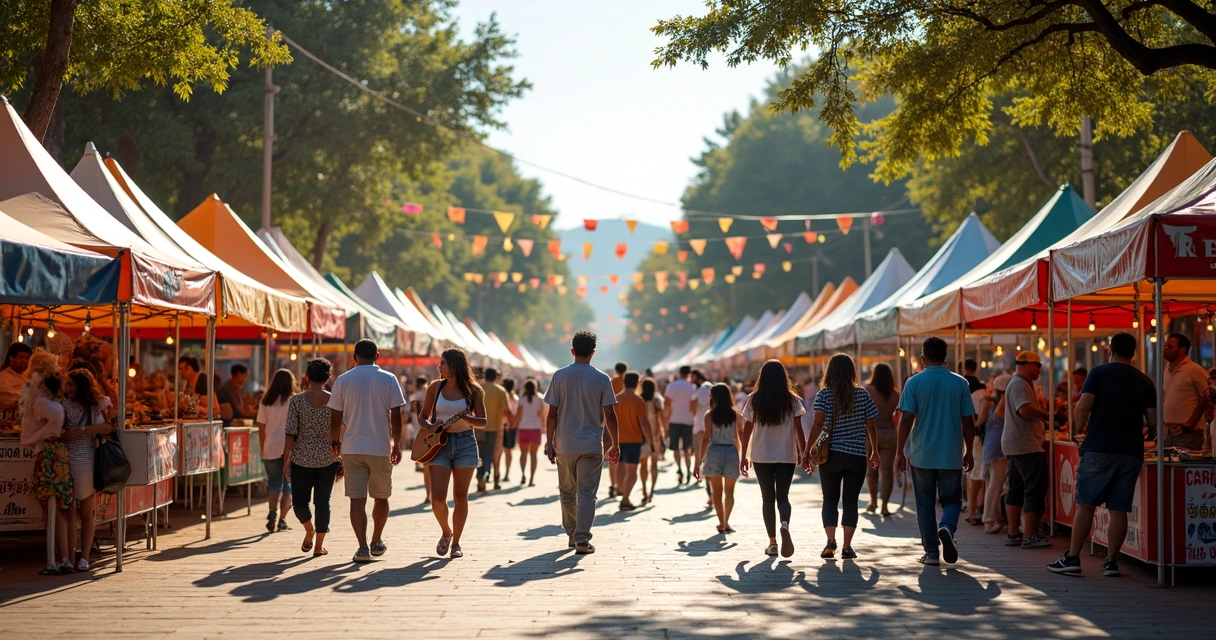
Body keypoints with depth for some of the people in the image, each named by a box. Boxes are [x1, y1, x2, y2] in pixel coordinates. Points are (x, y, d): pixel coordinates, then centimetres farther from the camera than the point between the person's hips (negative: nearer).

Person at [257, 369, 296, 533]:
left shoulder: (266, 401, 5)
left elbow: (261, 427, 7)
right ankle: (282, 520, 2)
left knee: (274, 483, 8)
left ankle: (273, 511, -15)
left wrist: (263, 449, 14)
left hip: (271, 447, 2)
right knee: (288, 484, 7)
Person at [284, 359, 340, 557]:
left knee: (300, 501, 15)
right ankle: (319, 545, 10)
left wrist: (285, 461, 0)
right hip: (328, 459, 2)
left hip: (301, 459, -2)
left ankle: (309, 531, 25)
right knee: (322, 502, 7)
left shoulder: (296, 401, -4)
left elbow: (290, 434, -7)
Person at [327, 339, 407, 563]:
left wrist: (335, 444, 15)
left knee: (357, 500, -1)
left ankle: (363, 547, -11)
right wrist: (397, 444, 8)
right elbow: (395, 417, -3)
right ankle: (377, 543, 28)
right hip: (381, 448, 0)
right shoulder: (389, 379, -1)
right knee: (381, 497, 17)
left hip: (352, 448, 0)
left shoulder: (343, 381, 1)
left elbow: (335, 419, 1)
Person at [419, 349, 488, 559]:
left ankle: (456, 542, 14)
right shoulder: (435, 387, 5)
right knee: (437, 498, -8)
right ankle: (446, 532, 19)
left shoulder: (473, 390, -1)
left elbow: (483, 422, -2)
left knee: (460, 497, 2)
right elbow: (423, 417, 11)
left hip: (465, 443, -1)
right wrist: (430, 427, -11)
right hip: (439, 443, 1)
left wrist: (465, 418, -20)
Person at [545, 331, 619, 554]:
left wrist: (549, 441, 6)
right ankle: (582, 539, -10)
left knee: (567, 492, 16)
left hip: (564, 445, 2)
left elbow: (552, 413, -2)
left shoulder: (559, 376, -1)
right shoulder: (602, 379, -4)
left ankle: (572, 534, 26)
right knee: (587, 493, -1)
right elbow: (609, 415, -5)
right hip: (592, 446, -2)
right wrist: (614, 444, 5)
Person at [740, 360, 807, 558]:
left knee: (768, 498, 9)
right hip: (786, 456, 0)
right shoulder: (793, 401, -3)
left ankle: (772, 542, 6)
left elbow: (747, 431, 1)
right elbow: (799, 431, -3)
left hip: (761, 456, 0)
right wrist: (804, 454, 6)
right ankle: (785, 525, -24)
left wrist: (743, 456, 8)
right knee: (783, 497, 7)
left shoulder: (753, 400, -1)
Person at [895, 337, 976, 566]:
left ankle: (932, 553, 9)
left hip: (921, 455, -1)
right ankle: (947, 527, -19)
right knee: (951, 500, 12)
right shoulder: (960, 383, 0)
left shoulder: (915, 382, -5)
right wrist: (968, 452, 13)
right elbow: (968, 422, 2)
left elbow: (906, 419, -9)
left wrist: (900, 452, -2)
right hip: (951, 455, 1)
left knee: (925, 504, 9)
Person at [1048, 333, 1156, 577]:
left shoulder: (1099, 372, -2)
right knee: (1119, 509, 6)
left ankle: (1072, 558, 2)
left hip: (1099, 449, -3)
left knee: (1085, 504, 2)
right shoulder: (1145, 382, 9)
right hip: (1131, 451, 3)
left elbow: (1082, 409, -11)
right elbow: (1153, 420, 8)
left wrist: (1080, 424, 9)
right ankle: (1111, 561, 6)